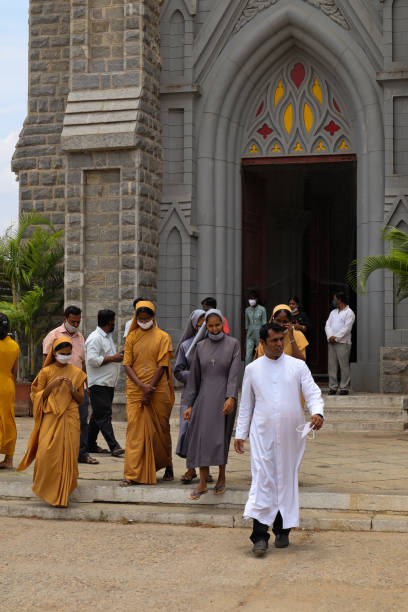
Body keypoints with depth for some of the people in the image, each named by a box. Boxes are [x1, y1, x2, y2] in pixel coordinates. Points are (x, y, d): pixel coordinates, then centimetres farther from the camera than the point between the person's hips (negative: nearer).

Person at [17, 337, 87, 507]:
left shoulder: (76, 373, 7)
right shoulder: (46, 372, 3)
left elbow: (81, 400, 9)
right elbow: (38, 397, 4)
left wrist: (72, 389, -10)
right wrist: (52, 385, -11)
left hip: (69, 418, 1)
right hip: (50, 417, -1)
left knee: (67, 453, -6)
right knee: (46, 452, -13)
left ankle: (62, 491, 8)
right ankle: (45, 487, 10)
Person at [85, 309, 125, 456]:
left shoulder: (108, 337, 19)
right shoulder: (95, 338, -13)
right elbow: (92, 360, -23)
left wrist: (117, 357, 11)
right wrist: (113, 358, -16)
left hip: (109, 383, 10)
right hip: (98, 384, -10)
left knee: (98, 415, 13)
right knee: (103, 416, -11)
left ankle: (90, 445, 19)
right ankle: (114, 446, -17)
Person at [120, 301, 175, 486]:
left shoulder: (162, 337, 2)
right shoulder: (131, 337, 8)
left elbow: (162, 366, -5)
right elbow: (127, 364, 2)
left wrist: (149, 389, -12)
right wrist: (141, 385, -12)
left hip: (158, 389, -1)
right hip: (135, 390, 1)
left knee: (160, 429, 7)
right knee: (134, 429, -5)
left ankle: (167, 466, 29)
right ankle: (132, 475, -6)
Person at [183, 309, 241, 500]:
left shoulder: (233, 344, 0)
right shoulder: (200, 346, 8)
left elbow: (234, 373, -10)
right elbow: (194, 377, 10)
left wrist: (231, 398, -23)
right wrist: (189, 404, 5)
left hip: (224, 398, -2)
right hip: (204, 398, 3)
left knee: (220, 439, 1)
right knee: (202, 438, -2)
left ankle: (222, 477, 20)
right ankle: (202, 483, 4)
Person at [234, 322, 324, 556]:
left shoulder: (298, 366, 4)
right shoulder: (252, 369, 7)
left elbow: (313, 393, -1)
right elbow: (246, 404, 13)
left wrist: (317, 413, -22)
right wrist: (240, 434, 11)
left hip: (291, 433, 1)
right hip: (263, 433, 0)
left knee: (287, 479, 7)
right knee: (262, 480, -9)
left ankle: (283, 530, 19)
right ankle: (260, 535, -11)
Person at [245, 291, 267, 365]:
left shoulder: (262, 309, -5)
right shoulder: (247, 310, 7)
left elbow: (264, 324, -3)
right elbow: (247, 324, 13)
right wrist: (245, 340, 13)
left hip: (259, 334, -3)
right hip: (250, 335, 3)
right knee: (248, 356, -8)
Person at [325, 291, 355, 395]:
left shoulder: (349, 313, -1)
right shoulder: (333, 312, 21)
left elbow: (346, 328, -11)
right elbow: (327, 325, 10)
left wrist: (336, 337, -15)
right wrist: (330, 336, -8)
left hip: (343, 343, -6)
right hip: (331, 343, 7)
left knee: (344, 365, -6)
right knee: (332, 365, 4)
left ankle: (344, 388, -3)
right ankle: (333, 387, 8)